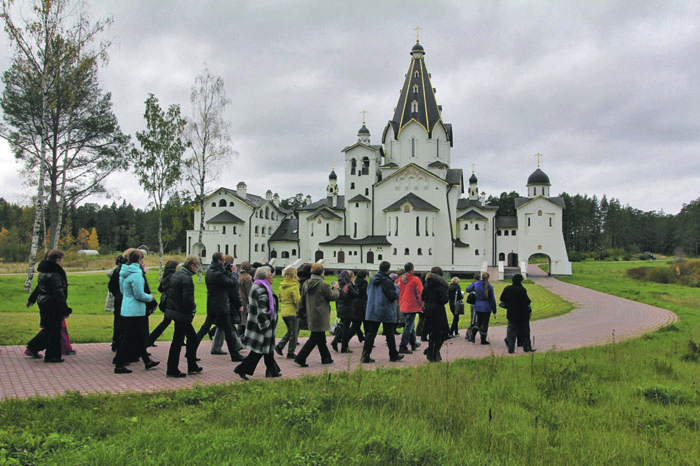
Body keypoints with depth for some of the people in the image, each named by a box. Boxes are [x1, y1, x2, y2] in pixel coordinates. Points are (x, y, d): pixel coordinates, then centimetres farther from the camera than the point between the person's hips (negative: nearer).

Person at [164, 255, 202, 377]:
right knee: (177, 341, 0)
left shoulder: (175, 275, 11)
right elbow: (187, 299, -25)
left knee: (193, 338, 17)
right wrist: (193, 308, -8)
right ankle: (172, 370, 10)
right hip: (182, 314, -10)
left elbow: (166, 290, 16)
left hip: (173, 311, 10)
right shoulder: (186, 278, -19)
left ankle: (192, 367, 25)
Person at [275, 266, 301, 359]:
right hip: (292, 312, -7)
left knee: (289, 331, 21)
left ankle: (279, 346, 9)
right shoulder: (294, 286, -16)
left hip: (283, 312, 7)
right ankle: (291, 353, 10)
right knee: (294, 333, 6)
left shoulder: (281, 286, 4)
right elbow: (297, 301, -16)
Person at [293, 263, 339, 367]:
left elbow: (302, 301, 10)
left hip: (310, 315, 8)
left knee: (321, 338, 18)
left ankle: (326, 358, 28)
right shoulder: (323, 285, -16)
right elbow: (333, 296, -7)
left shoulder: (306, 284, 4)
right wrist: (336, 288, 11)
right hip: (320, 316, -8)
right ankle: (300, 358, -4)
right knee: (315, 338, -1)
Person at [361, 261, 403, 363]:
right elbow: (393, 296, -16)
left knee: (370, 333, 4)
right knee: (389, 334, 8)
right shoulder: (387, 281, -16)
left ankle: (365, 356, -3)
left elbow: (368, 293, 16)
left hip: (373, 311, 5)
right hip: (386, 312, -5)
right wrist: (396, 288, 0)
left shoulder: (372, 280, 5)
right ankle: (393, 355, 21)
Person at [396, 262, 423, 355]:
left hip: (403, 306, 7)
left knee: (410, 326, 21)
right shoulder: (415, 279, -12)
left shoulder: (399, 280, 4)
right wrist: (421, 304, 3)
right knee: (408, 327, -4)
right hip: (412, 307, -7)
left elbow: (397, 293, 10)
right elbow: (420, 293, -11)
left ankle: (414, 344, 35)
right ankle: (403, 347, -7)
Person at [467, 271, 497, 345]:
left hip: (477, 307, 3)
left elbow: (468, 290, 10)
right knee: (485, 323, 6)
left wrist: (472, 284, 27)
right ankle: (483, 340, 10)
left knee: (479, 321, 18)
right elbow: (492, 299, -8)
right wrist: (494, 310, 0)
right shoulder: (490, 286, -12)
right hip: (486, 307, -3)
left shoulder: (476, 284, -5)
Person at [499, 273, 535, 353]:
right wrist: (530, 310, 3)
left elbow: (502, 300, 8)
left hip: (511, 314, 4)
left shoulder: (507, 289, 2)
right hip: (523, 314, -4)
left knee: (511, 331, 8)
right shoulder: (521, 290, -16)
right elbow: (527, 302, -13)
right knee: (524, 331, 10)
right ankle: (527, 348, 19)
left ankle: (510, 349, 4)